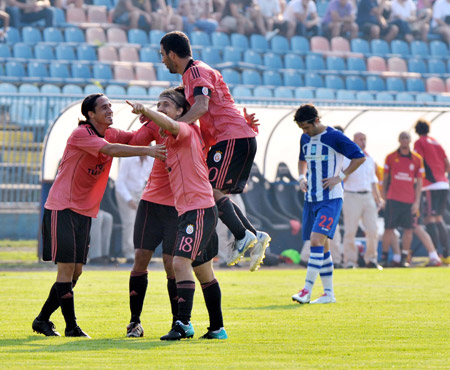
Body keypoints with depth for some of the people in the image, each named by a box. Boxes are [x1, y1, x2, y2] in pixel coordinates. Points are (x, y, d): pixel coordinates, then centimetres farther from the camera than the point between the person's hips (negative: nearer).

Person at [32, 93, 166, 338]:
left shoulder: (110, 134, 9)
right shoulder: (80, 135, -16)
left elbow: (138, 137, 2)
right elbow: (111, 150, -29)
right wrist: (147, 151, -36)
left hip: (84, 212, 8)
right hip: (62, 209, -8)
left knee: (75, 271, 7)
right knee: (66, 268, -10)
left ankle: (42, 320, 17)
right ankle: (71, 326, -7)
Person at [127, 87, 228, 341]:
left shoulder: (185, 130, -8)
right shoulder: (172, 138, 18)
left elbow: (169, 125, -30)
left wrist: (145, 111, -42)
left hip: (199, 209, -11)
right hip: (189, 211, 11)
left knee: (181, 262, -20)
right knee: (203, 271, 14)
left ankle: (183, 323, -25)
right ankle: (217, 328, 19)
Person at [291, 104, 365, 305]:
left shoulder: (334, 137, -10)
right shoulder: (305, 138, 10)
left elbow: (360, 157, -8)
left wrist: (340, 177, -13)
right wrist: (302, 177, 9)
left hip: (330, 198, -7)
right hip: (311, 198, 7)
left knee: (317, 239, -19)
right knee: (321, 245, 8)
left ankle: (307, 289, -20)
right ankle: (329, 293, 14)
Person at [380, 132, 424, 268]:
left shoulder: (417, 159, 6)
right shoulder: (391, 157, 5)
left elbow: (419, 182, 7)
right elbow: (385, 178, 10)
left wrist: (417, 201, 1)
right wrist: (383, 197, 6)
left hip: (409, 199, 1)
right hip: (393, 199, -1)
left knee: (408, 229, -1)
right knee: (389, 228, -3)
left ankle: (404, 258, 6)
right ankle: (384, 257, 5)